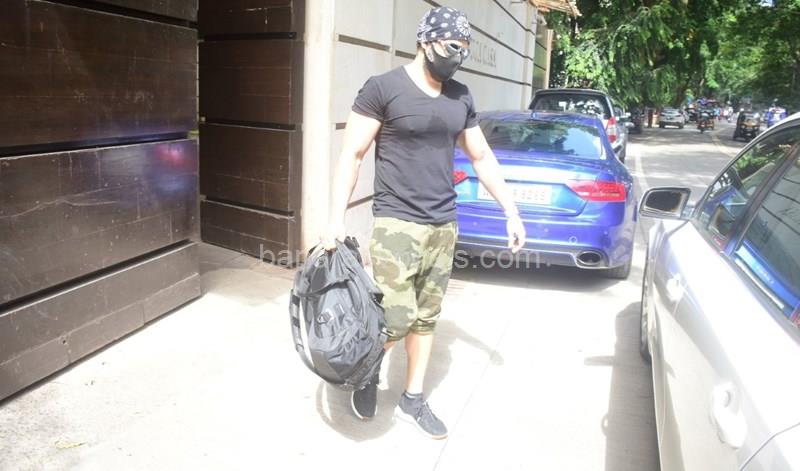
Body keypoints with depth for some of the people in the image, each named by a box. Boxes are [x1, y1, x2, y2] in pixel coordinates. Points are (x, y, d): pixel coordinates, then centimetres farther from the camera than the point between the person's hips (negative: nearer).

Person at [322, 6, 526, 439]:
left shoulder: (461, 98, 10)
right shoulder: (383, 88, -7)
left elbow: (482, 158, 17)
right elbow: (351, 155, -7)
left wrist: (512, 213, 15)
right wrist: (336, 218, -14)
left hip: (444, 226, 6)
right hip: (397, 224, -5)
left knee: (426, 318, 11)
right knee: (396, 321, -9)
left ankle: (412, 401, 28)